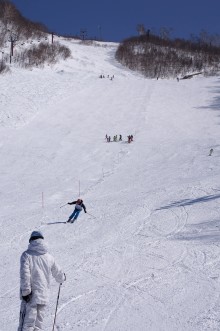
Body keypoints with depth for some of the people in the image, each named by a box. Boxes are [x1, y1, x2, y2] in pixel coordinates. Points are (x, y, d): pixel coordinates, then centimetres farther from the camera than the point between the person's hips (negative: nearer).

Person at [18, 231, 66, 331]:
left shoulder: (26, 255, -5)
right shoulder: (49, 257, 7)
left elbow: (24, 274, -14)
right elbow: (57, 273, 19)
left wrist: (25, 291, -11)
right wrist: (62, 278, 40)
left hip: (31, 296, -4)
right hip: (43, 296, 4)